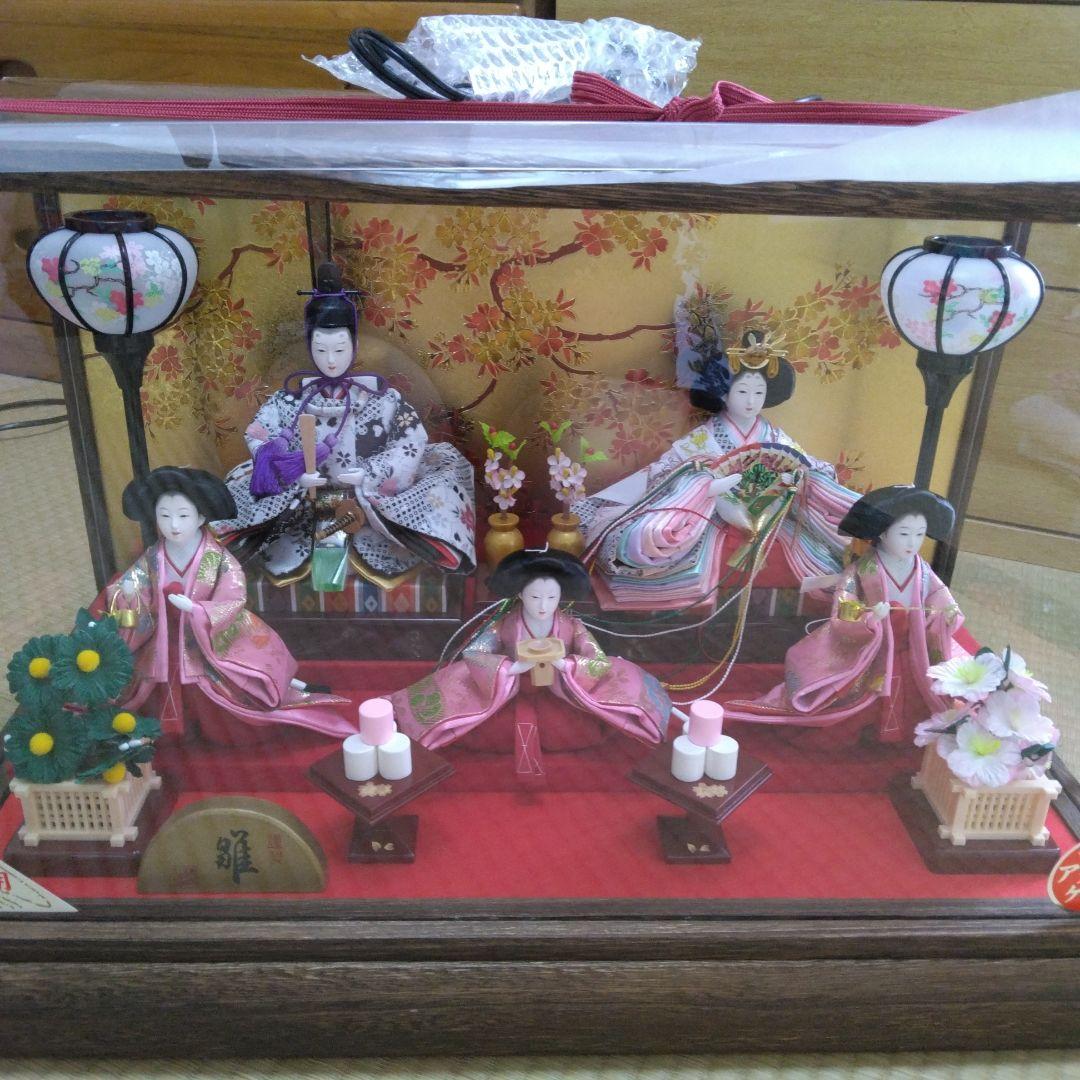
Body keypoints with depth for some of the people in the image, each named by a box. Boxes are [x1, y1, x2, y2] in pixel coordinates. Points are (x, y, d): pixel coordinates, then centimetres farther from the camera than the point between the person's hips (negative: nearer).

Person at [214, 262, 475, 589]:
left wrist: (369, 474, -20)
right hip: (304, 499, 0)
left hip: (369, 499, 0)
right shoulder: (293, 395, -2)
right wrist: (297, 475, -19)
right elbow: (258, 437, -3)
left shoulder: (376, 394, -5)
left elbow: (413, 440, -9)